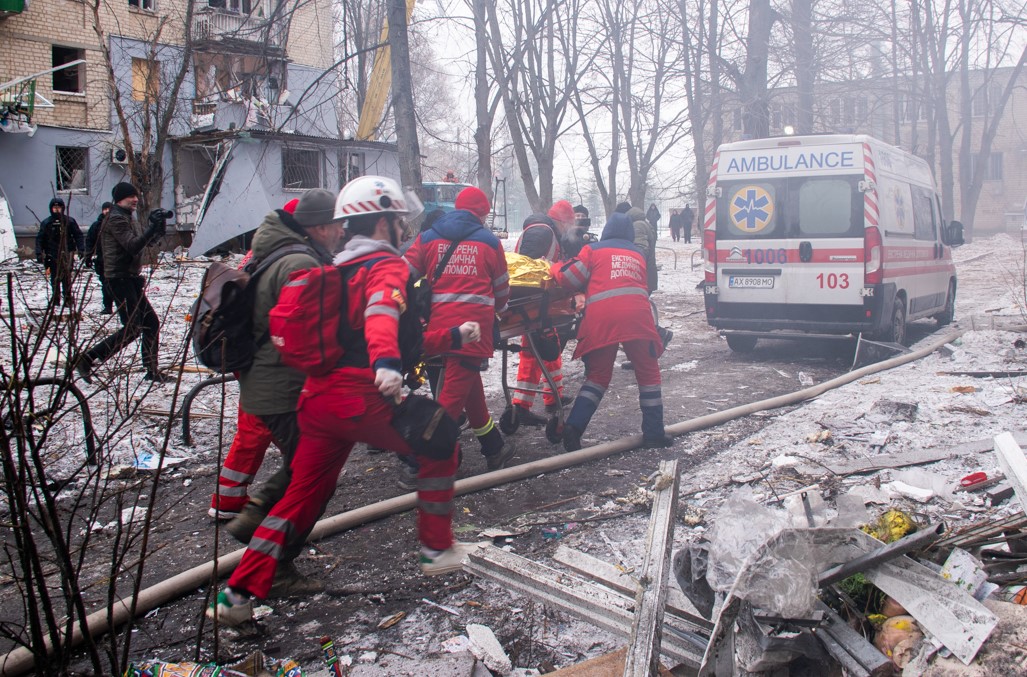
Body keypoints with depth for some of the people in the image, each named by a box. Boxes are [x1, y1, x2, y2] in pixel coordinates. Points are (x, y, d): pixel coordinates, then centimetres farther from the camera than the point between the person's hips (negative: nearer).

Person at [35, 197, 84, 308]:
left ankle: (68, 298, 0)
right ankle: (55, 299, 13)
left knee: (66, 278, -6)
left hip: (67, 254, -2)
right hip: (52, 256, 2)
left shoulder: (69, 221, 3)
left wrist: (81, 249, -8)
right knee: (55, 279, 6)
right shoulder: (46, 223, 6)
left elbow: (78, 235, 3)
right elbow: (39, 239, 5)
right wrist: (39, 253, -5)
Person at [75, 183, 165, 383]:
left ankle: (152, 370, 14)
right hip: (119, 278, -10)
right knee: (133, 327, -13)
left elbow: (148, 241, 19)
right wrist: (153, 227, -23)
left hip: (131, 278, 10)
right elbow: (133, 245, -22)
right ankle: (87, 359, -7)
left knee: (151, 322, 8)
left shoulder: (129, 218, 19)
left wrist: (159, 227, 2)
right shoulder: (116, 218, -11)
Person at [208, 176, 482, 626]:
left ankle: (237, 594, 12)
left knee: (302, 496, 14)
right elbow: (382, 316, -31)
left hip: (318, 398, 8)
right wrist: (387, 365, -48)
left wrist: (454, 338, 32)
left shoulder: (339, 268, 22)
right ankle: (437, 551, 21)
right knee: (439, 450, 13)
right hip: (361, 399, -8)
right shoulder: (387, 266, -6)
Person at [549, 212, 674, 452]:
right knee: (648, 372, 12)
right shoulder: (638, 254, 26)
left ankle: (574, 426, -3)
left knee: (598, 374, 11)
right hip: (636, 315, 1)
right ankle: (654, 433, 12)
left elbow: (570, 278, 10)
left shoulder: (594, 250, 16)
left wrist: (555, 268, 28)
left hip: (601, 317, 0)